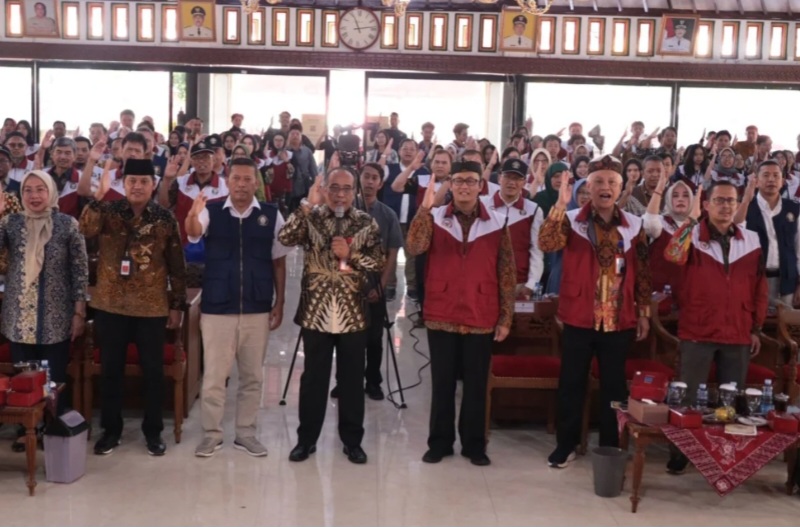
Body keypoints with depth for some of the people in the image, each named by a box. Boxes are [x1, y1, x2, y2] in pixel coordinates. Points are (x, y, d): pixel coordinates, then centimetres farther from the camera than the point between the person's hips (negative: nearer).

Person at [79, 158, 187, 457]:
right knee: (110, 370, 9)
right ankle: (111, 429, 24)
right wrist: (99, 196, -32)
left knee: (153, 371, 6)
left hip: (152, 307, -1)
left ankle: (153, 430, 20)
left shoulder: (165, 219, -1)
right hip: (110, 305, 1)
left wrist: (177, 305, 1)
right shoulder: (109, 212, 0)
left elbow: (177, 266, 3)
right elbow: (86, 230, -21)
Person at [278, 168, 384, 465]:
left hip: (353, 314, 1)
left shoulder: (367, 223, 3)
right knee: (313, 378, 9)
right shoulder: (311, 217, 1)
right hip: (316, 312, 0)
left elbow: (379, 264, -1)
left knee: (352, 379, 9)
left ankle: (352, 440, 21)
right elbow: (285, 239, -17)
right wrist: (308, 204, -19)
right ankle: (307, 438, 22)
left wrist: (350, 255, -15)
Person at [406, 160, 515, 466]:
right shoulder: (435, 218, 0)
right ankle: (440, 442, 22)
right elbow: (414, 248, -18)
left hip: (481, 318, 0)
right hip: (441, 316, 0)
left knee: (476, 385, 9)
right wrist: (425, 208, -28)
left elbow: (506, 273, 3)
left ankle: (474, 445, 22)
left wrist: (506, 317, 1)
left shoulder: (497, 223, 1)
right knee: (442, 383, 9)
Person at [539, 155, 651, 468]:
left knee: (614, 386, 11)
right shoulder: (572, 220, -3)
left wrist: (644, 312, 7)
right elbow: (546, 244, -21)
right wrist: (560, 205, -29)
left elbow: (642, 273, 8)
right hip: (579, 318, -1)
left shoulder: (634, 226, 4)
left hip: (619, 321, 2)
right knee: (571, 384, 7)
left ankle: (610, 448, 24)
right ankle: (566, 445, 20)